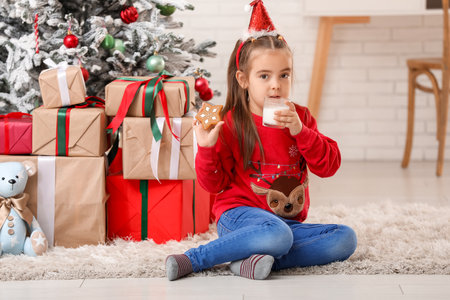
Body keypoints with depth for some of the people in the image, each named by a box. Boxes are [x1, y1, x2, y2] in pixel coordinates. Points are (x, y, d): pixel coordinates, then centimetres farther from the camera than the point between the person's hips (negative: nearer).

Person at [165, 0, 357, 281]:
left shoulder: (300, 118, 10)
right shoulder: (230, 124, -2)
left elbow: (329, 166, 1)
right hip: (240, 215, -6)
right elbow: (214, 184, 1)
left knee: (346, 239, -17)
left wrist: (300, 131, -12)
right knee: (276, 234, -39)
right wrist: (207, 149, -18)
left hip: (290, 221, 6)